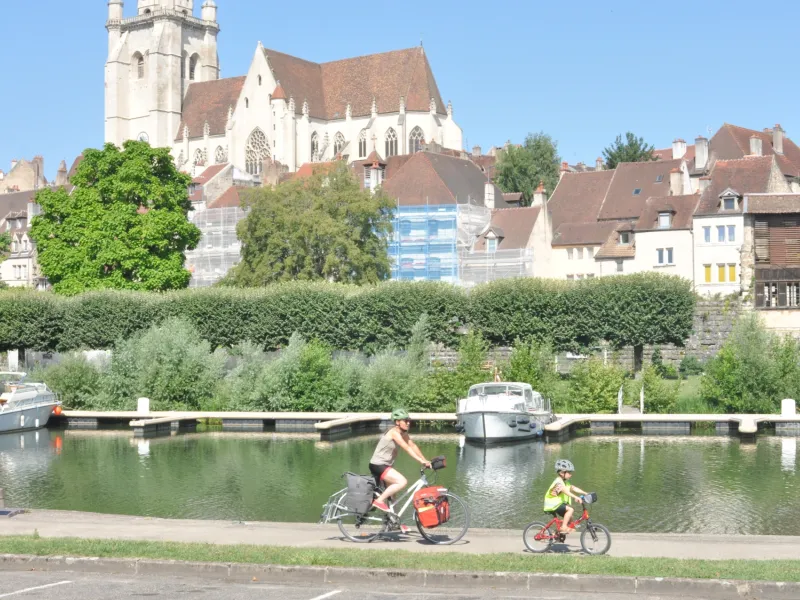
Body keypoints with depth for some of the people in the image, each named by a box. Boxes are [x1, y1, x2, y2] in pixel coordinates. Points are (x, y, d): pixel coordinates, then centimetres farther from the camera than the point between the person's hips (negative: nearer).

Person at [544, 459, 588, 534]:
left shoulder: (565, 483, 13)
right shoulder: (558, 481, -19)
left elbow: (573, 488, 7)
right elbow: (565, 491, -35)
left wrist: (585, 493, -4)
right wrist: (576, 497, -47)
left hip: (558, 503, 10)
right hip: (553, 504, -10)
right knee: (570, 509, -23)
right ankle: (564, 527, -22)